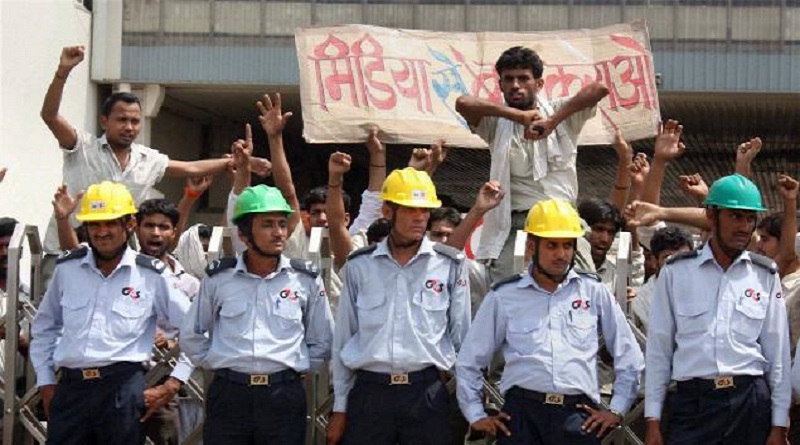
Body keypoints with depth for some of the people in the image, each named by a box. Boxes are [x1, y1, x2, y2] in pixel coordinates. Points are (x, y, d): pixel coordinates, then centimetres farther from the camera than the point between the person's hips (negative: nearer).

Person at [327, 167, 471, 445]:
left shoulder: (450, 265, 3)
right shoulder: (359, 266, 6)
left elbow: (462, 336, 8)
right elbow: (343, 339, 10)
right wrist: (340, 408, 8)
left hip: (427, 393, -1)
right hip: (369, 391, 1)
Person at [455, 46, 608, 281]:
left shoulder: (561, 112, 9)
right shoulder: (496, 124, 8)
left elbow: (599, 89, -8)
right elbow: (463, 103, -11)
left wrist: (552, 122, -15)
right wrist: (518, 115, -19)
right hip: (515, 224, 0)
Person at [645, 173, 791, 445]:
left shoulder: (765, 276, 7)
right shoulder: (676, 272, 3)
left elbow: (778, 353, 8)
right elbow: (659, 348, 5)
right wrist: (653, 421, 1)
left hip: (751, 402, 1)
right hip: (692, 401, -1)